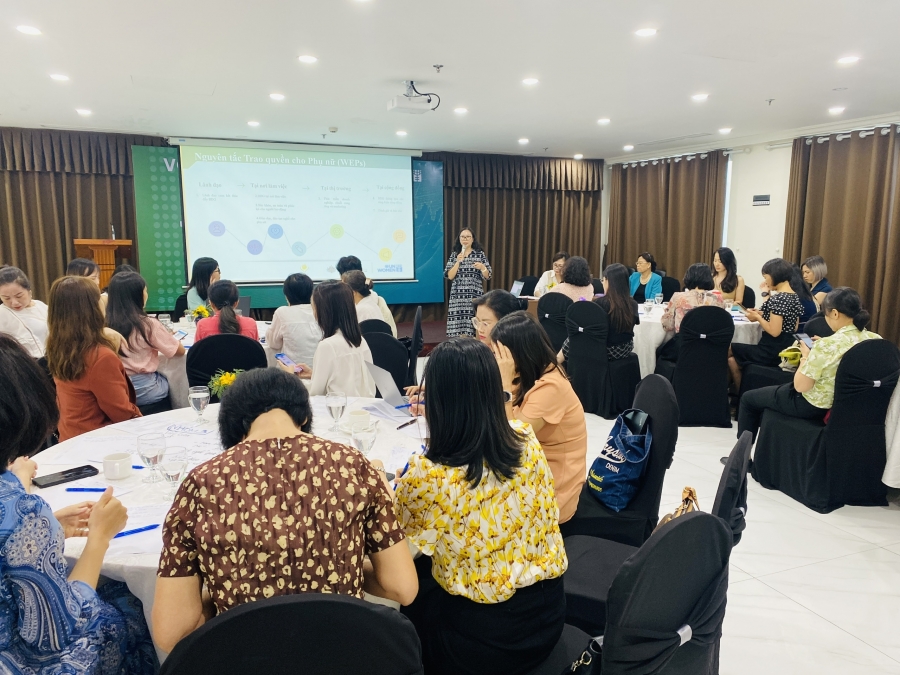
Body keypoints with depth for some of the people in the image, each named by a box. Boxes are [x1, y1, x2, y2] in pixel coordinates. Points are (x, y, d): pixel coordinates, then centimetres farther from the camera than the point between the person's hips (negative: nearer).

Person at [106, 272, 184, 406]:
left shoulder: (106, 324, -6)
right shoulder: (148, 325, -17)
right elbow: (180, 351, -6)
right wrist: (171, 337, 14)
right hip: (143, 391, -4)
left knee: (162, 376, 30)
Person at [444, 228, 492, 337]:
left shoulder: (480, 254, 5)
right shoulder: (454, 255, 8)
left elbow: (487, 276, 3)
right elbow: (449, 276, 0)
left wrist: (482, 268, -18)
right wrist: (458, 262, -12)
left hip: (475, 295, -1)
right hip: (458, 296, 1)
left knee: (474, 325, -7)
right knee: (457, 328, -4)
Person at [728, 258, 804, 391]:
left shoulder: (777, 298, -19)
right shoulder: (795, 297, 9)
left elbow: (774, 331, -24)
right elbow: (793, 327, 16)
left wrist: (758, 317, -9)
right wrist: (763, 314, 11)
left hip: (772, 352, -9)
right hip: (787, 350, 9)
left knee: (728, 350, 6)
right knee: (733, 359, 16)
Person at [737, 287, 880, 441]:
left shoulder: (827, 346, -32)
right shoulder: (875, 339, -10)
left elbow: (800, 386, -24)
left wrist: (806, 357, -9)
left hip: (813, 405, -8)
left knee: (747, 398, 15)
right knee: (772, 391, 33)